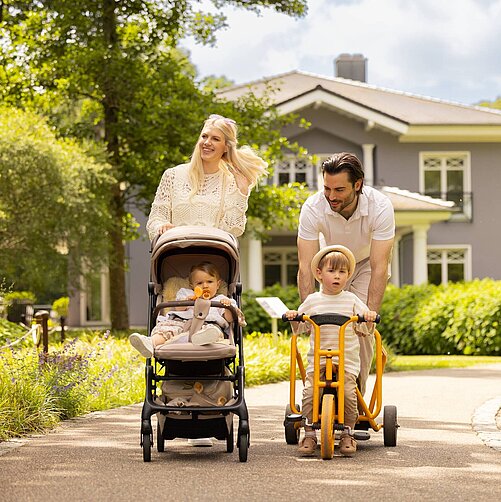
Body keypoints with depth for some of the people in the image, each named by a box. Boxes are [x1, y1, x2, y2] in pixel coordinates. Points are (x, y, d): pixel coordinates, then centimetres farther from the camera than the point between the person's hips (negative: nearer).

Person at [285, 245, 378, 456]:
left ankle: (347, 434, -1)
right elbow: (299, 327, 18)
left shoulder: (351, 300, 7)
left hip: (346, 360, -1)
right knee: (310, 393, -18)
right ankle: (309, 435, -5)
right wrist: (293, 317, -3)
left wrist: (369, 318, -15)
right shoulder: (312, 300, 9)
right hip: (317, 359, 1)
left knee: (348, 393, -20)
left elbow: (364, 330, 7)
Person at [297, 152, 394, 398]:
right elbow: (306, 267, -32)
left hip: (367, 263, -2)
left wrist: (370, 313, -44)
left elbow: (379, 267, -36)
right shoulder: (313, 208, -32)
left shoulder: (380, 207, -35)